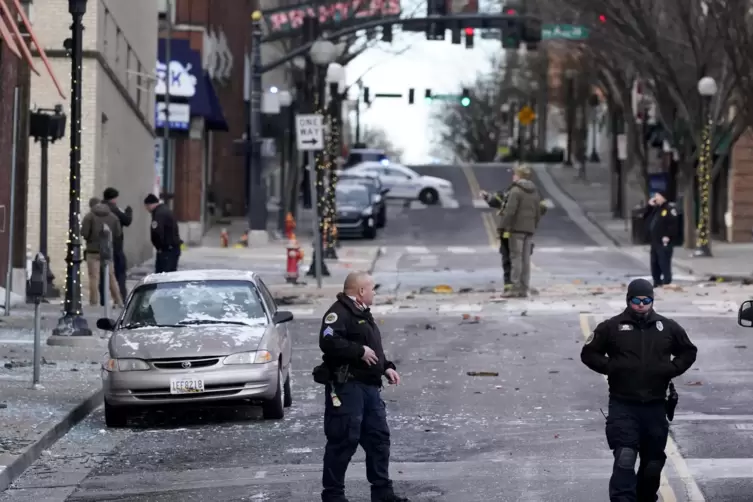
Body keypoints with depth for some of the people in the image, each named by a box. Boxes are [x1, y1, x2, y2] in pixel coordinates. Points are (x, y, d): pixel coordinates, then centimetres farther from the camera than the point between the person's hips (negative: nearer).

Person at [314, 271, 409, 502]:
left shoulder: (363, 314, 22)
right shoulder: (339, 313, -12)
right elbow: (328, 342, -28)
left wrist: (386, 367, 16)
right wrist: (359, 351, -23)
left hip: (370, 387, 10)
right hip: (346, 386, -10)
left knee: (378, 438, 11)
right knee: (343, 440, -7)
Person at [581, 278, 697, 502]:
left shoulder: (668, 328, 6)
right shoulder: (611, 327, -1)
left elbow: (688, 351, 19)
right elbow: (589, 353, 6)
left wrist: (672, 369, 2)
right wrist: (609, 367, -8)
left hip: (655, 406, 3)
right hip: (623, 406, -3)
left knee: (653, 462, 13)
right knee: (624, 460, -16)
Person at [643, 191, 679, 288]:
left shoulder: (670, 208, -10)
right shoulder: (656, 208, 19)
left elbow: (674, 224, -20)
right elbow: (646, 218, 23)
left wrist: (668, 236, -25)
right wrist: (649, 206, 12)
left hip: (664, 242, -10)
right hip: (655, 241, 10)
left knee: (664, 264, -9)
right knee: (654, 263, 14)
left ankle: (666, 284, -7)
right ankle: (657, 283, 23)